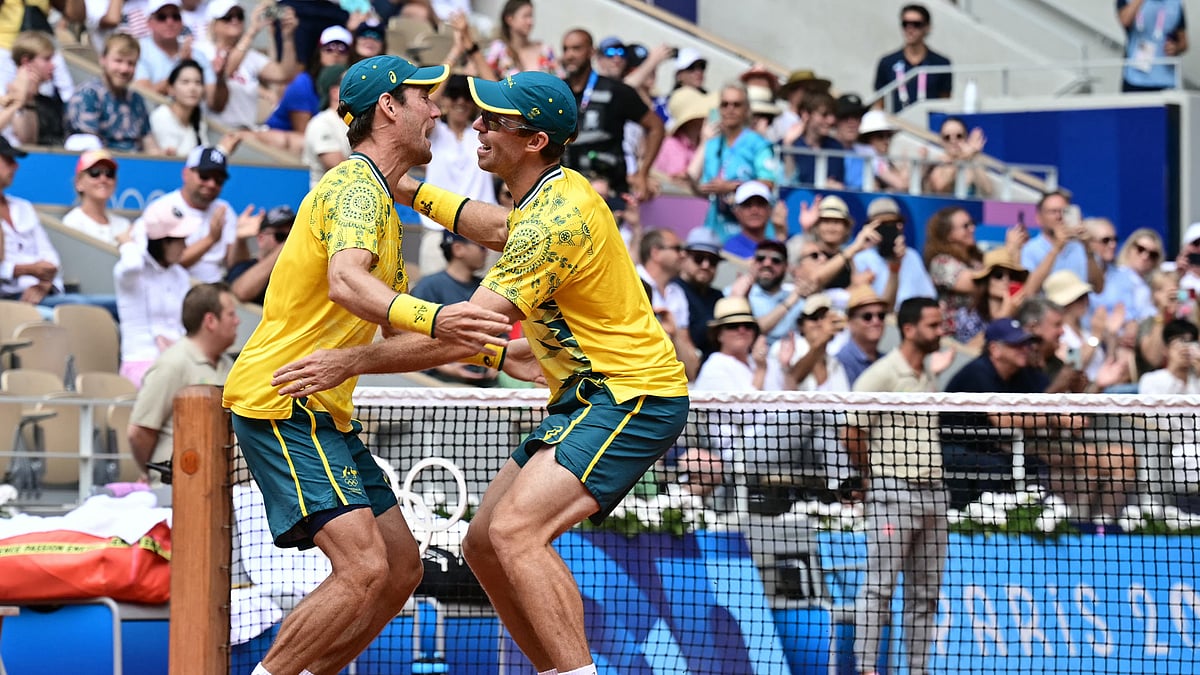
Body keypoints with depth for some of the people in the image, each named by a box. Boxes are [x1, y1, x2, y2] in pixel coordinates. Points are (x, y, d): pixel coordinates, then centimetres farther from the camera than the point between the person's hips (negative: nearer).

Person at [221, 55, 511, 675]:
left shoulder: (381, 202, 21)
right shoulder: (356, 183, -13)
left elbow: (396, 327, 29)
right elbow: (345, 281, -33)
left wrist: (498, 349, 23)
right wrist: (431, 319, -49)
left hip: (324, 412, 11)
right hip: (281, 404, -11)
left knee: (401, 568, 9)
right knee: (364, 570, -21)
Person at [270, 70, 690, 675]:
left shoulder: (557, 220, -22)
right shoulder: (550, 194, 8)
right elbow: (500, 229, 34)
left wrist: (355, 361, -22)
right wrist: (413, 192, 33)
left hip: (634, 397, -10)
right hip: (588, 397, 10)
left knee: (517, 531, -27)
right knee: (484, 546, 8)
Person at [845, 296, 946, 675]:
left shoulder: (930, 381, 16)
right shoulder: (881, 376, -7)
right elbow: (852, 434, -9)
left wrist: (934, 476, 14)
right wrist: (874, 477, 1)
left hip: (932, 492, 7)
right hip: (893, 493, -7)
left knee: (926, 590, 8)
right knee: (880, 585, -7)